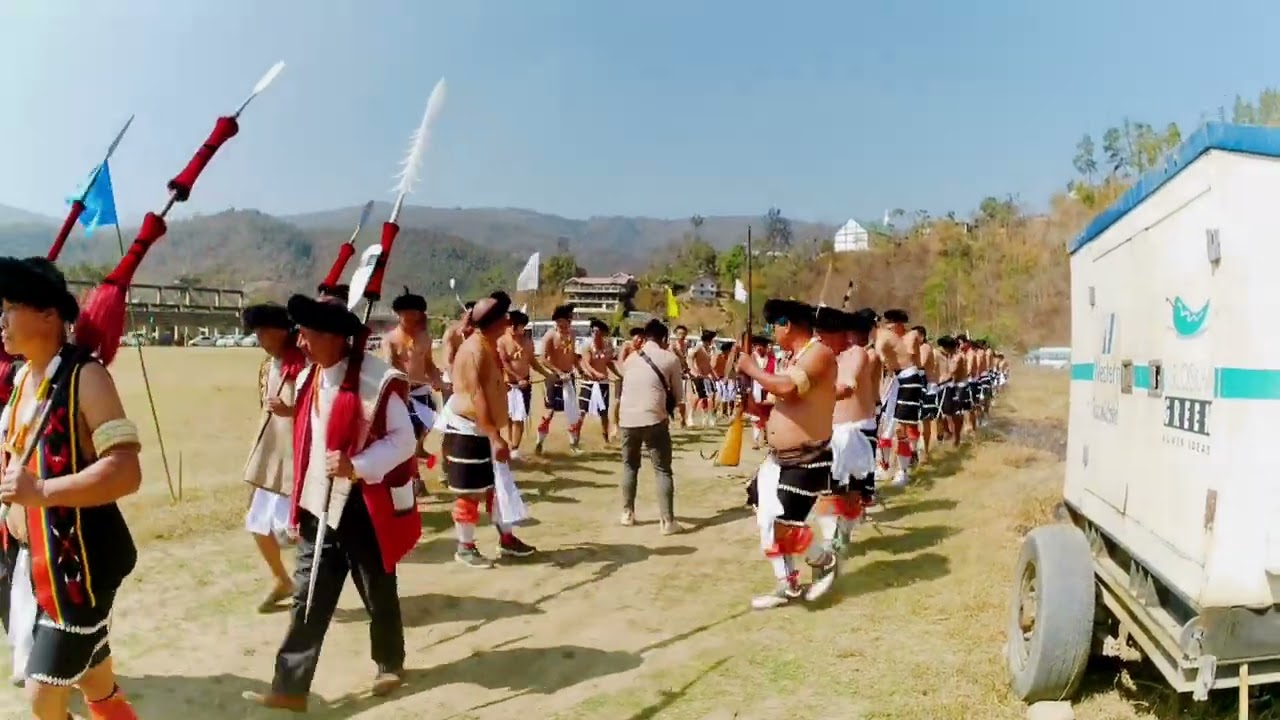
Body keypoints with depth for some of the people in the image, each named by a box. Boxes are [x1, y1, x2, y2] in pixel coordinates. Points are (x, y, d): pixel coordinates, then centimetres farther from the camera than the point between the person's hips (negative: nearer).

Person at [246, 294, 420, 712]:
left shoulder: (377, 379, -17)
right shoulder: (308, 378, 8)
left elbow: (404, 440, -16)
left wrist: (356, 466, -28)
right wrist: (300, 498, 17)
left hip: (366, 507, -6)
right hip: (319, 506, 6)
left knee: (378, 594, 12)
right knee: (308, 598, 6)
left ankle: (390, 665, 33)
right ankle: (290, 687, 12)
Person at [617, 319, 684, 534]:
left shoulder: (631, 358, 15)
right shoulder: (670, 358, 3)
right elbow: (678, 394, 9)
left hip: (627, 419, 4)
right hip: (654, 420, -4)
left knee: (629, 466, 21)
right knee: (663, 470, 4)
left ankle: (627, 514, 25)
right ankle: (667, 521, 0)